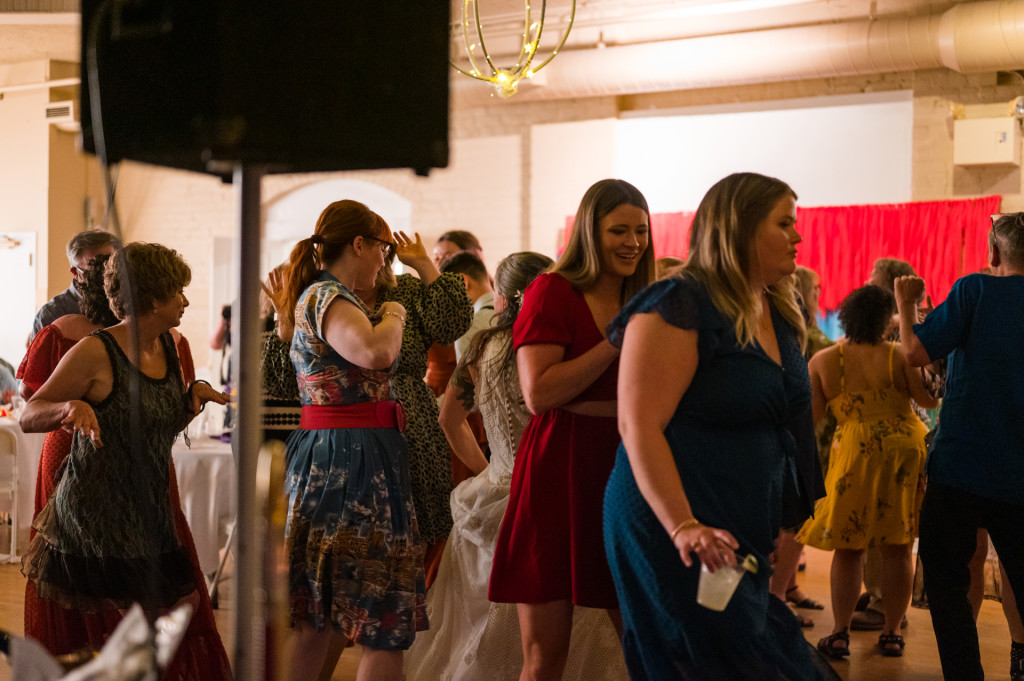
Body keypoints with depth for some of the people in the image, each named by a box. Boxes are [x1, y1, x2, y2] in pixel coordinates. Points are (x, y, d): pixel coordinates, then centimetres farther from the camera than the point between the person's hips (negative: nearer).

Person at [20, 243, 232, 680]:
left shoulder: (166, 347, 9)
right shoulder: (96, 352, -13)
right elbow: (28, 417, -11)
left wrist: (195, 395, 2)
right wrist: (72, 407, -30)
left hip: (154, 511, 7)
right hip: (97, 517, -7)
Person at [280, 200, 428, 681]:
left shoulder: (320, 295, 18)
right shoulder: (328, 297, -14)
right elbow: (375, 351, -33)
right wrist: (393, 315, -12)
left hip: (327, 456, 11)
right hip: (355, 460, -11)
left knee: (323, 618, 15)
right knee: (385, 624, -9)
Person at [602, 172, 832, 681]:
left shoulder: (780, 315, 14)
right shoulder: (677, 307, -13)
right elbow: (639, 425, -20)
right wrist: (684, 528, -29)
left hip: (744, 539, 9)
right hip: (672, 535, -9)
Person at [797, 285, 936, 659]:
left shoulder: (822, 361, -1)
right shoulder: (897, 355, -6)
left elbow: (812, 414, 2)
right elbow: (930, 399, -2)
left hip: (856, 453, 0)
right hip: (907, 450, 0)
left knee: (847, 549, 8)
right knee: (897, 548, 9)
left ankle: (840, 634, 6)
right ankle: (891, 633, 14)